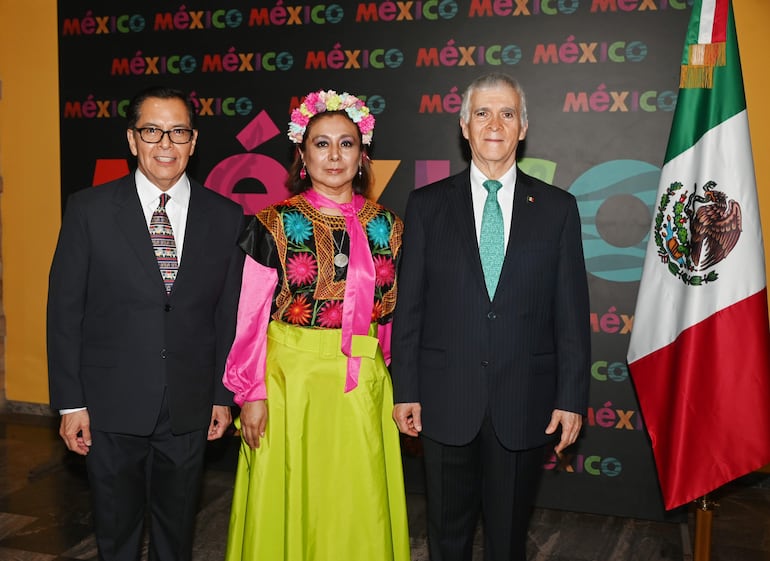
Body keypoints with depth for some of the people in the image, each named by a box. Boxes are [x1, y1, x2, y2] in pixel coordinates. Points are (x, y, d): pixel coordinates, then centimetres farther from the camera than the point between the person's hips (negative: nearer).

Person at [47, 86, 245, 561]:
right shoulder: (89, 210, -5)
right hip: (111, 409, -1)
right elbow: (65, 309, -4)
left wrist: (224, 396, 5)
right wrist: (70, 401, -6)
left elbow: (231, 314, 4)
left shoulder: (226, 217, 0)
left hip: (190, 412, 2)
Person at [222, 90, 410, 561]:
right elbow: (251, 316, -4)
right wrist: (252, 394, -7)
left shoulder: (387, 227, 3)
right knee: (289, 506, 11)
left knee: (357, 508, 12)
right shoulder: (274, 225, -4)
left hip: (363, 385, 2)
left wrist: (382, 367, 3)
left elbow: (395, 311, 8)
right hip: (289, 377, -2)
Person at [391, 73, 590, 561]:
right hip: (446, 399, 0)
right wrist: (405, 389, -2)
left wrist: (572, 397, -2)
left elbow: (572, 313, 1)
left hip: (523, 404, 0)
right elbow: (409, 305, 1)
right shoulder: (428, 205, 2)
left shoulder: (557, 208, 3)